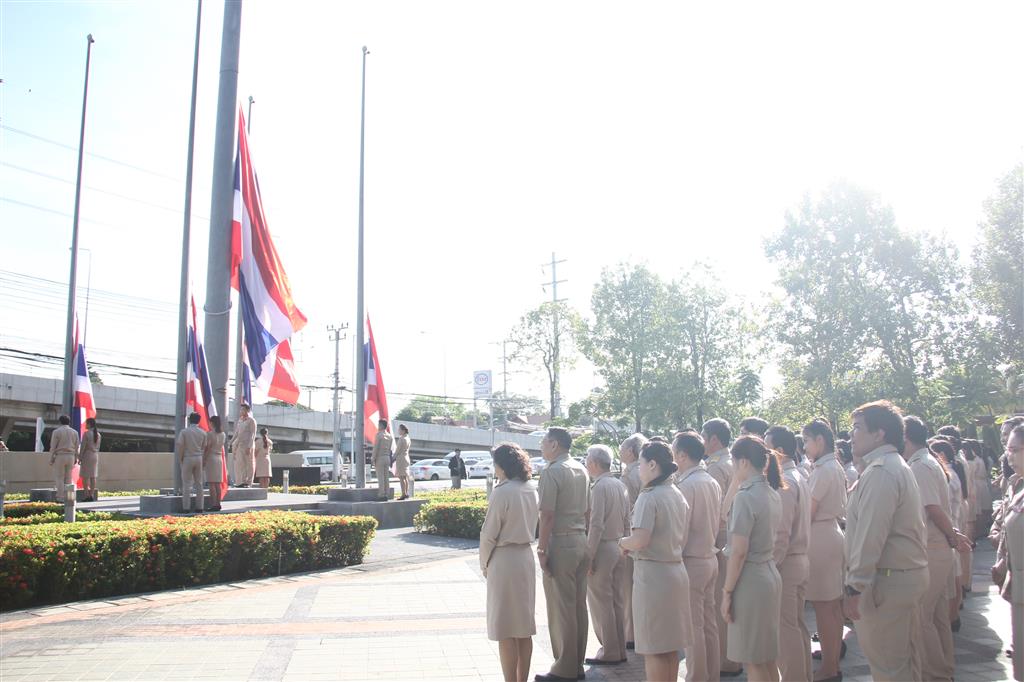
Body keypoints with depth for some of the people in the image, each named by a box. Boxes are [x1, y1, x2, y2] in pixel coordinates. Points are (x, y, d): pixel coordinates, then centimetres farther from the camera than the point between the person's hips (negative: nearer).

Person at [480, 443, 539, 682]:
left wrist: (484, 563, 0)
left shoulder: (502, 492, -17)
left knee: (505, 631, 1)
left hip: (504, 560, -8)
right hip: (526, 557, 8)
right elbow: (532, 525, 10)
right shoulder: (531, 489, 5)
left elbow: (489, 534, -14)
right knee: (524, 628, 14)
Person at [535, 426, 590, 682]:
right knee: (579, 605, 12)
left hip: (560, 543, -8)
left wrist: (542, 550, -14)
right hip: (581, 541, 8)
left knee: (561, 608, -1)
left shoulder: (551, 472, -13)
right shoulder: (581, 470, 12)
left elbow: (547, 515, -17)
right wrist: (581, 535, 19)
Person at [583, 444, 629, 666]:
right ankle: (620, 650, 21)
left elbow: (596, 525, -20)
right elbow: (627, 521, 12)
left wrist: (589, 556, -17)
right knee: (616, 600, 14)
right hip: (619, 547, 8)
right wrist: (622, 543, 16)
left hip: (603, 547, -8)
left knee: (601, 602, 1)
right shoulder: (620, 485, 9)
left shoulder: (599, 487, -16)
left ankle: (609, 652, 6)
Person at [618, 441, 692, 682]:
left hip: (652, 573, -8)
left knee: (653, 649, -1)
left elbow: (640, 540, -23)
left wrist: (623, 543, -5)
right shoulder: (678, 495, 10)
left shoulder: (649, 496, -16)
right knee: (670, 646, 16)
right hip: (676, 570, 9)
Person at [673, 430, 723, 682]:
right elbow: (715, 524, 12)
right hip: (710, 557, 8)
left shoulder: (686, 485, -17)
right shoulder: (712, 483, 8)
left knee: (693, 626, 0)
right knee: (709, 623, 14)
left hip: (692, 561, -8)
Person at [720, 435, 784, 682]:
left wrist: (727, 592, -14)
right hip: (770, 572, 9)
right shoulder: (772, 493, 7)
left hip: (751, 578, -9)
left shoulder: (745, 496, -19)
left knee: (753, 661, 2)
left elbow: (738, 552, -20)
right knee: (768, 657, 18)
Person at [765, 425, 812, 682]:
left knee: (785, 627, 0)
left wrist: (770, 565, -17)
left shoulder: (784, 482, -19)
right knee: (797, 624, 18)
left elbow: (781, 533, -22)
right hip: (801, 559, 10)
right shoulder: (799, 476, 11)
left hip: (785, 562, -10)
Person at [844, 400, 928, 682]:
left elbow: (870, 535, -23)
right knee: (906, 657, 19)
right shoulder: (897, 466, 15)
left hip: (888, 580, -11)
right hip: (908, 573, 11)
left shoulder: (880, 473, -19)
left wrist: (855, 587, -21)